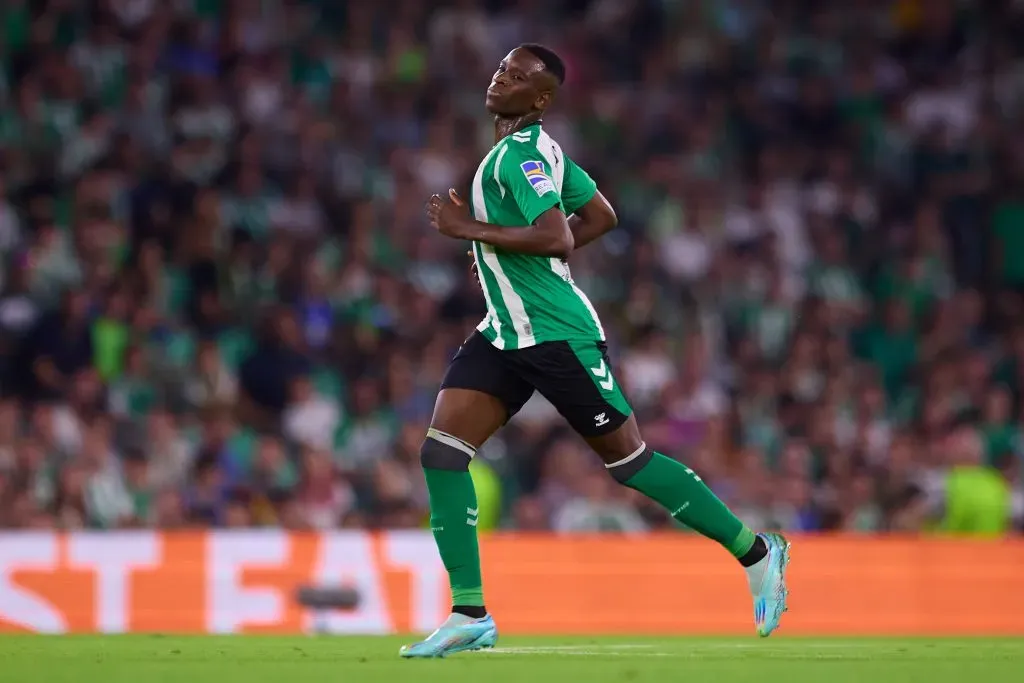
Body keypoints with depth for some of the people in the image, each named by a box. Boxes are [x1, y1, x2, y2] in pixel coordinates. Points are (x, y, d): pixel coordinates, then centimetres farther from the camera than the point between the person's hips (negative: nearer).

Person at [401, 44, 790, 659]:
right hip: (505, 333, 10)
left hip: (559, 335, -9)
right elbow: (601, 216, 21)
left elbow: (556, 239, -29)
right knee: (442, 452, -4)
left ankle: (756, 551, 14)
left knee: (628, 458, -1)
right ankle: (470, 615, -4)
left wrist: (472, 230, -22)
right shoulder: (536, 149, 12)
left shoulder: (519, 154, -16)